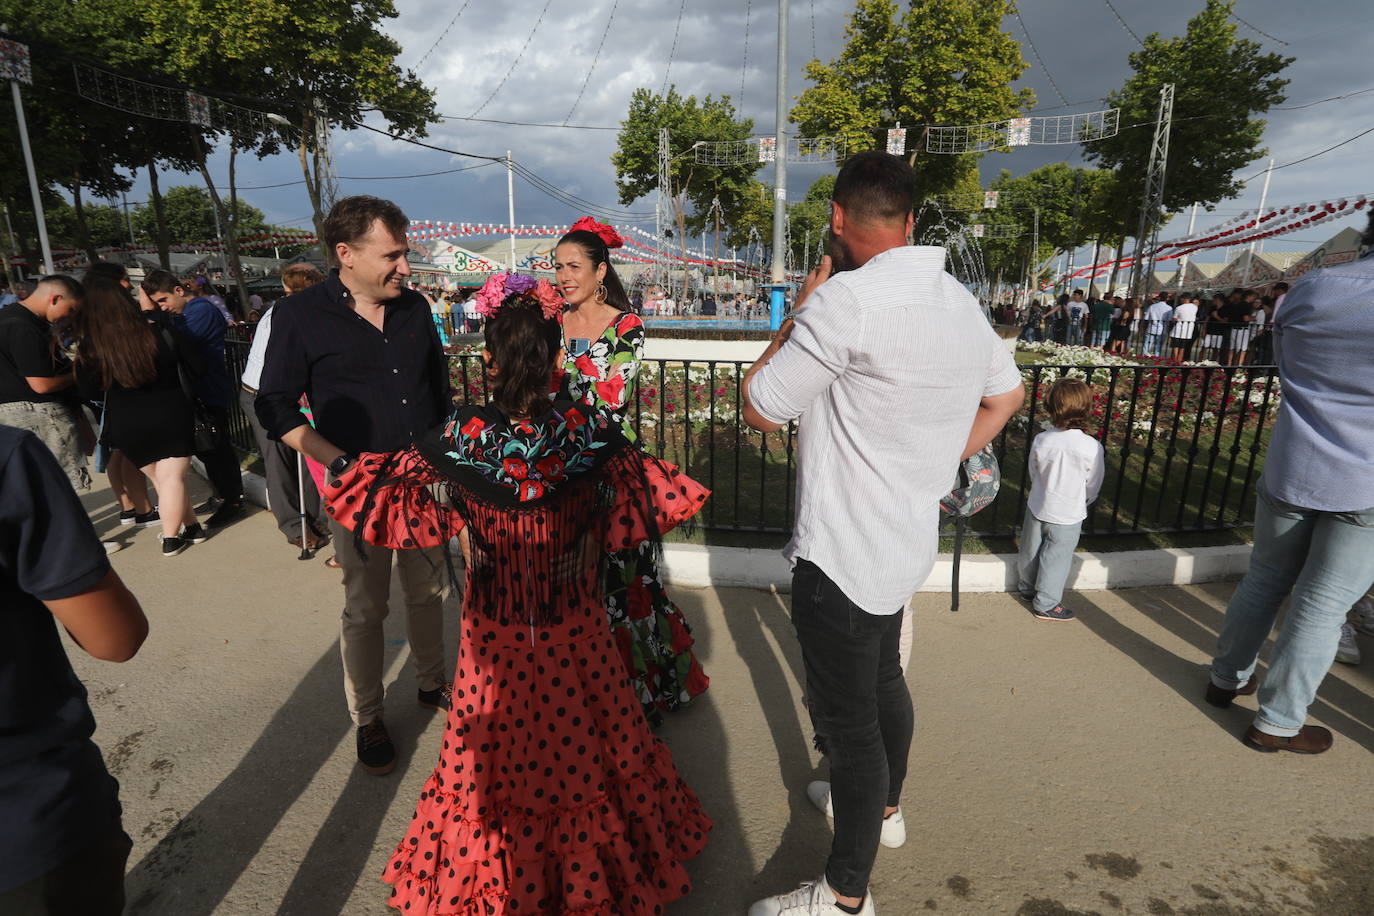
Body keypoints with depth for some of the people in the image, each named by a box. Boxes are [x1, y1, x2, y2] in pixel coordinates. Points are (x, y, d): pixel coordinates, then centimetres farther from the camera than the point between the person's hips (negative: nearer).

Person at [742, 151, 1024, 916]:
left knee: (847, 715, 7)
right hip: (907, 537, 9)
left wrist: (801, 309, -5)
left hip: (844, 551, -9)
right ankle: (883, 806, 50)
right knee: (882, 680, 26)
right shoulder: (960, 300, 5)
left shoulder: (848, 297, -23)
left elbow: (761, 411, -15)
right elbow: (1007, 394, 20)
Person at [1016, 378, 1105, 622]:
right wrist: (1081, 503, 14)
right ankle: (1046, 604, 23)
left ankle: (1027, 588, 42)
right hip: (1068, 515, -3)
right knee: (1056, 559, 12)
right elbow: (1093, 485, -6)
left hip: (1038, 508, 3)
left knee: (1031, 552, 20)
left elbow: (1033, 473, 0)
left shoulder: (1041, 440, -15)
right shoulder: (1092, 448, -21)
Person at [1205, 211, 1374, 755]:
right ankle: (1276, 724, 18)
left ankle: (1226, 679, 33)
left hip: (1290, 471, 4)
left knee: (1264, 582, 19)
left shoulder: (1311, 289, -2)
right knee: (1321, 608, 7)